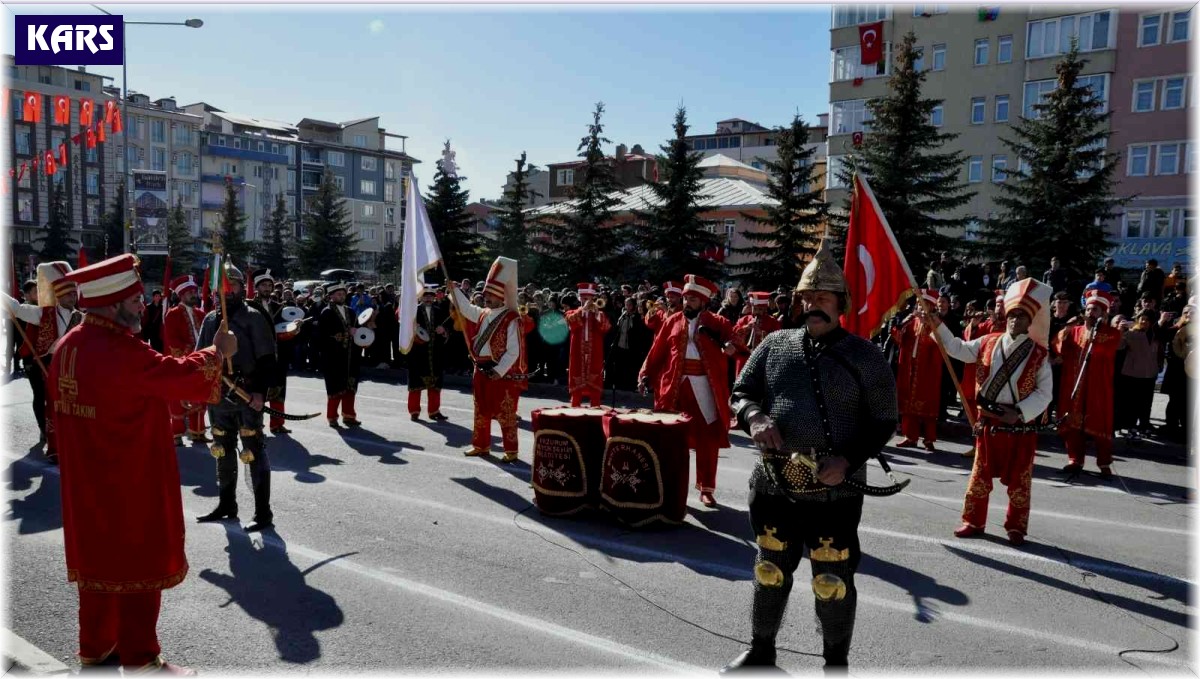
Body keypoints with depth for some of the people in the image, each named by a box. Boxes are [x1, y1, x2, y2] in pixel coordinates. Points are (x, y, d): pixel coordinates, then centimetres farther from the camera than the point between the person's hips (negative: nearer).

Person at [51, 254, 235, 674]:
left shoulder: (70, 345, 3)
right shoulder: (122, 352, -26)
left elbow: (60, 410, 14)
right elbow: (183, 377, -17)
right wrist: (218, 353, -1)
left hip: (88, 480, 9)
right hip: (131, 483, -9)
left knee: (99, 558, 20)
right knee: (139, 563, 4)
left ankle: (95, 648, 35)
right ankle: (140, 661, 15)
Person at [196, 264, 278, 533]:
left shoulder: (253, 317, -6)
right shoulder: (210, 319, 11)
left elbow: (267, 359, -11)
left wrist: (260, 391, -20)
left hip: (247, 394, -6)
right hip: (218, 394, 7)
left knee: (254, 452, -4)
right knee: (223, 451, 17)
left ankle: (263, 513, 2)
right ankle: (226, 505, 32)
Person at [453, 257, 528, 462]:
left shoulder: (512, 320, -15)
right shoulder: (483, 314, 8)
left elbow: (513, 352, -17)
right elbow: (465, 308, 21)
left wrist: (499, 371, -20)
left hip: (503, 374, -8)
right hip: (482, 371, 8)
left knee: (505, 414, -3)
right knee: (481, 411, 16)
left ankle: (511, 451, 4)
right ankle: (481, 445, 28)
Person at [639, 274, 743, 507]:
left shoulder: (717, 322, 2)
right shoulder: (673, 321, 7)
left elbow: (733, 341, -11)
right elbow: (657, 352, 5)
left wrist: (729, 345, -33)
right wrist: (646, 375, -4)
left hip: (705, 388, -2)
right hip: (675, 386, 2)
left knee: (708, 438, 3)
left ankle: (706, 489, 14)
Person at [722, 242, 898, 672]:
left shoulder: (865, 356, -5)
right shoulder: (774, 345, 4)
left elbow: (883, 422, -4)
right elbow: (741, 391, 8)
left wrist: (848, 461, -19)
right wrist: (754, 417, -15)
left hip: (834, 492, -3)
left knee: (833, 582, 7)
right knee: (770, 572, 18)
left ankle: (836, 662, 29)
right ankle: (761, 652, 37)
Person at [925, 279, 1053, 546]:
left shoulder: (1039, 354, -5)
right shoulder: (988, 343, 3)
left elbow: (1045, 393, -5)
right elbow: (957, 349, 9)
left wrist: (1019, 413, -16)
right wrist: (937, 326, -1)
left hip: (1021, 425, -2)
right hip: (988, 421, 2)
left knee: (1018, 479, 7)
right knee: (980, 474, 10)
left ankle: (1016, 528, 20)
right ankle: (973, 521, 22)